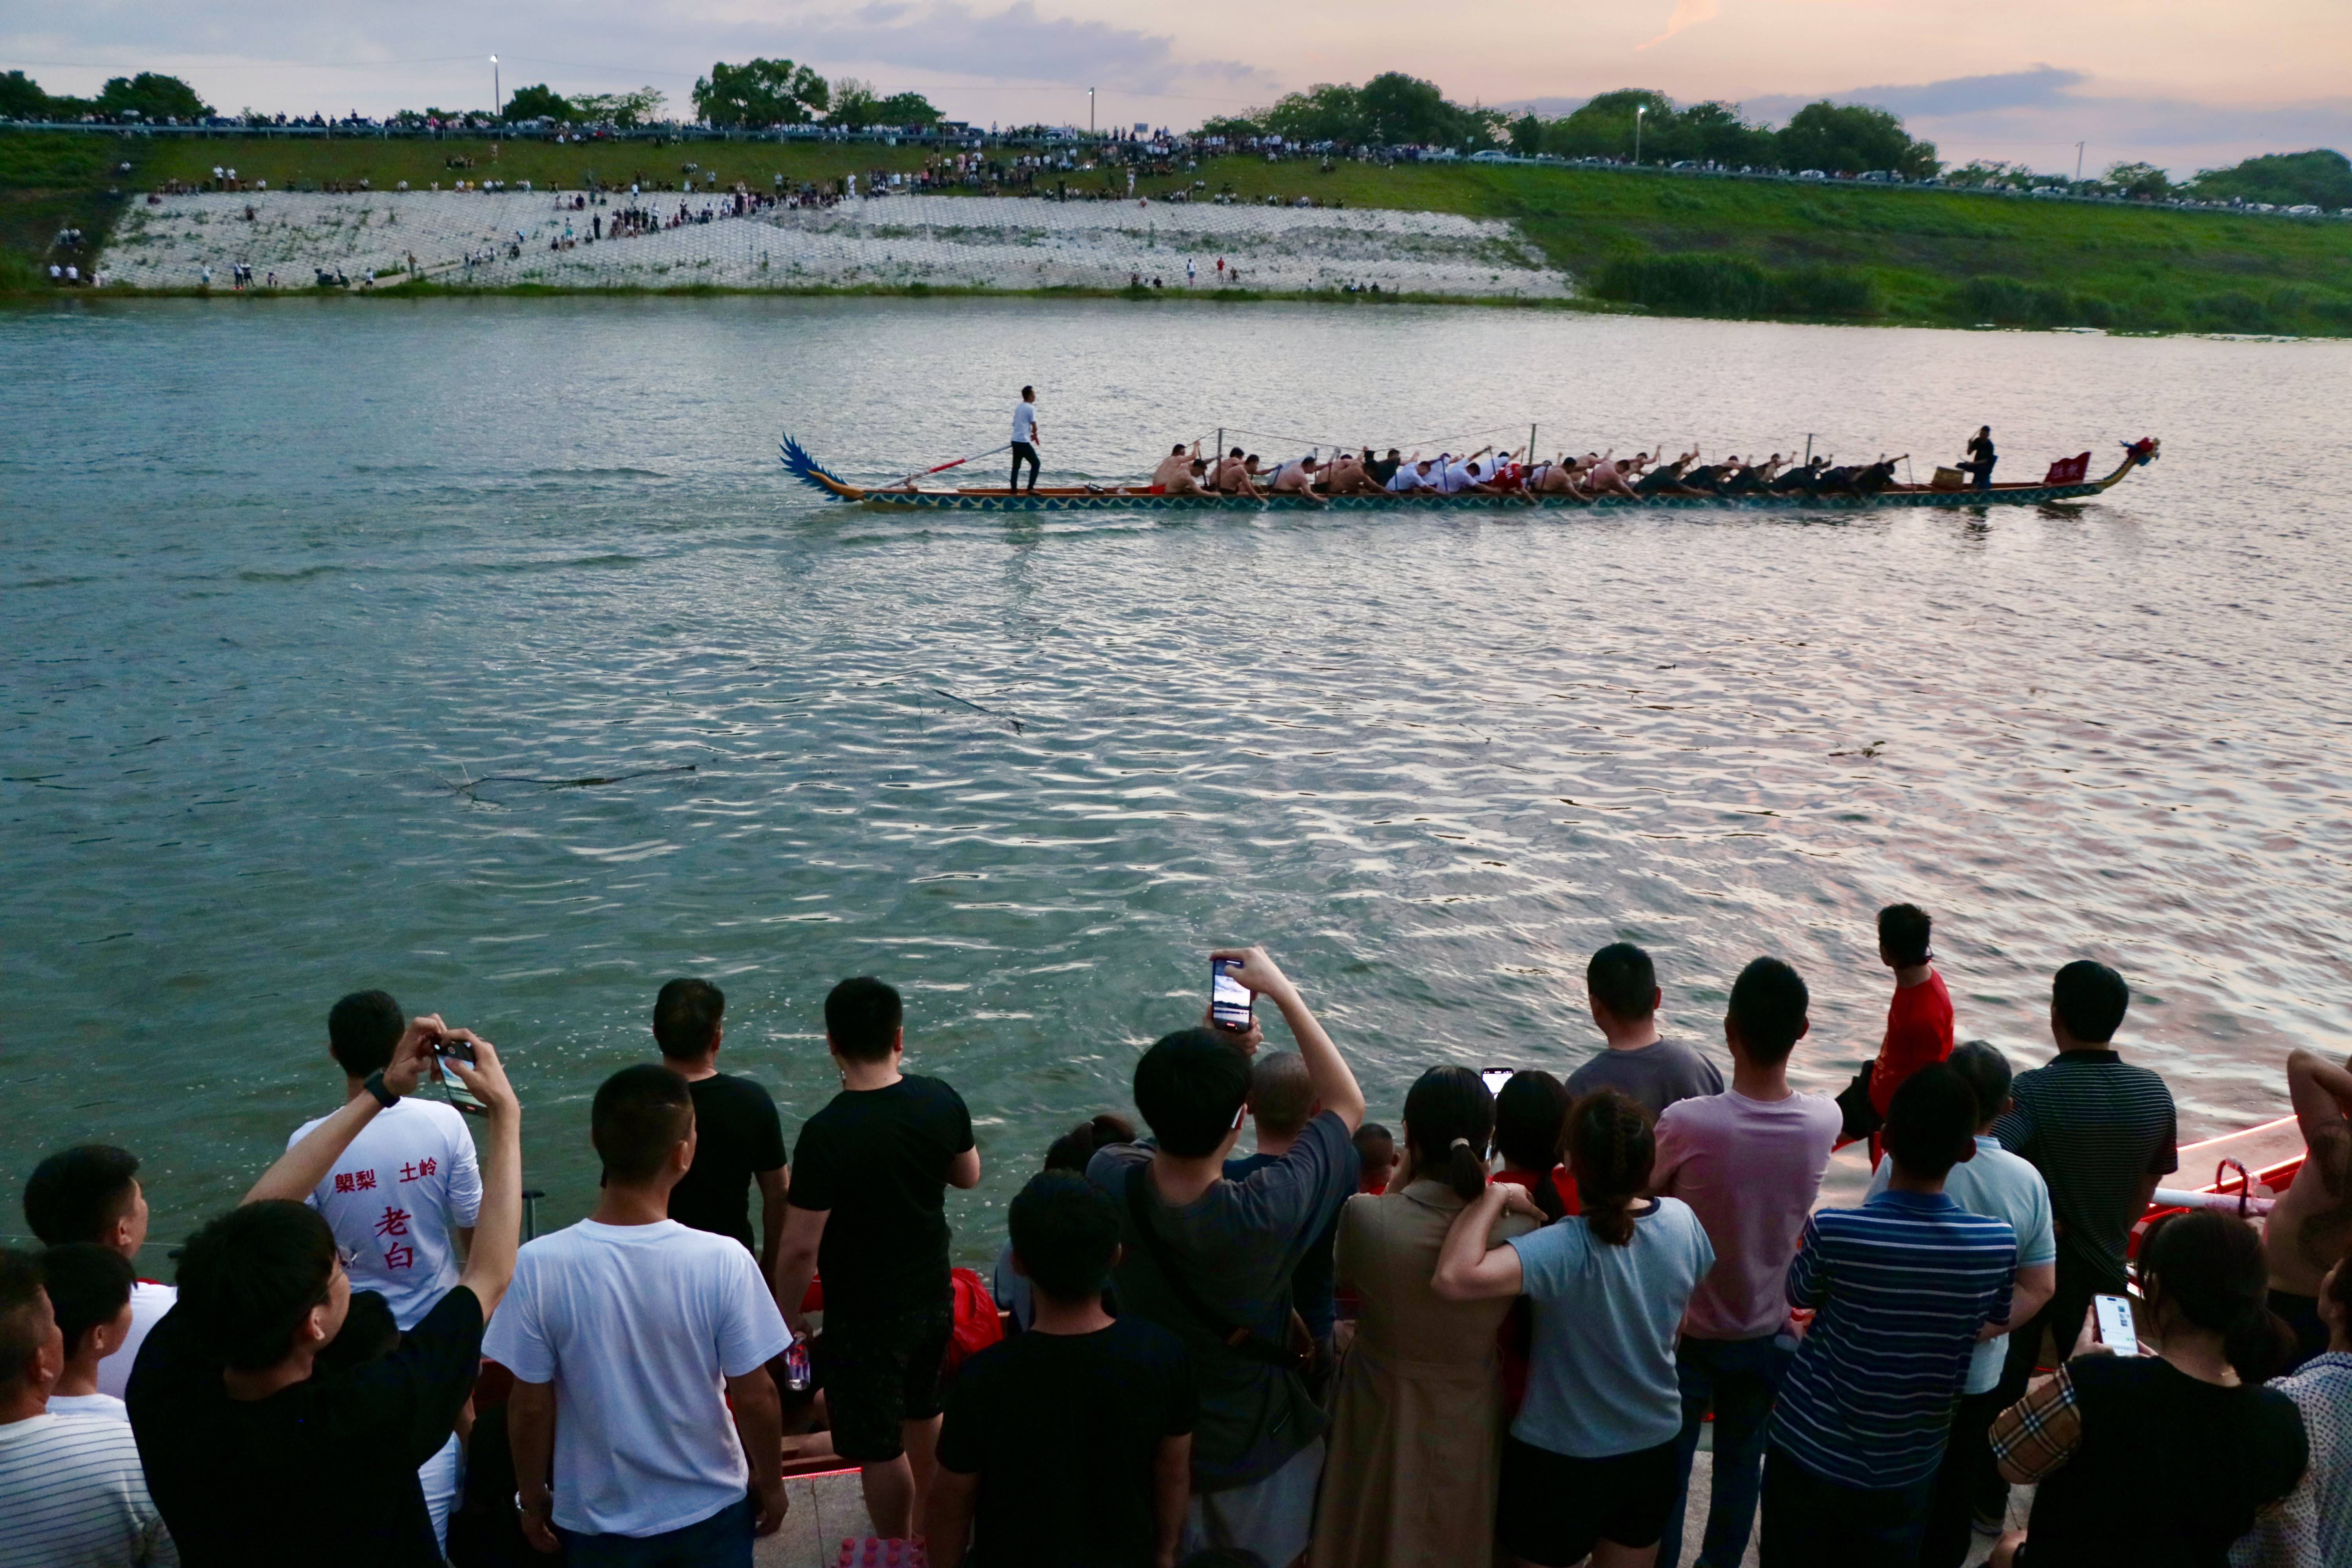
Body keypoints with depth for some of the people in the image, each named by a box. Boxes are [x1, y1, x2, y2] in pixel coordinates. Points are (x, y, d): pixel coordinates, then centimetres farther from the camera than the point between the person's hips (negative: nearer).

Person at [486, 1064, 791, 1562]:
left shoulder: (540, 1266, -21)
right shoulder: (723, 1261, -22)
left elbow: (531, 1407, -11)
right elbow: (755, 1398, -13)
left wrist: (533, 1497, 6)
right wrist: (771, 1483, 5)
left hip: (598, 1521, 1)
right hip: (711, 1511, 0)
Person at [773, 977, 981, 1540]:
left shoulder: (827, 1134, -27)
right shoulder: (941, 1100, -11)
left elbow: (801, 1248, -23)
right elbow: (969, 1175, 8)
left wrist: (787, 1319, -8)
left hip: (865, 1318, -6)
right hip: (934, 1297, 6)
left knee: (879, 1449, 11)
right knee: (922, 1415, 27)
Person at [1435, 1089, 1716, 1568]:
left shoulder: (1566, 1248, -32)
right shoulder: (1682, 1220, -12)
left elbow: (1454, 1278, -46)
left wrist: (1494, 1196, -33)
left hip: (1562, 1458, -5)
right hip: (1655, 1448, 5)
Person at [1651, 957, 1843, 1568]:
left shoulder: (1688, 1123, -30)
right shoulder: (1824, 1120, -18)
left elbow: (1640, 1194, -13)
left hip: (1688, 1332, -3)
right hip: (1768, 1333, 3)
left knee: (1668, 1471, 16)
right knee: (1742, 1463, 24)